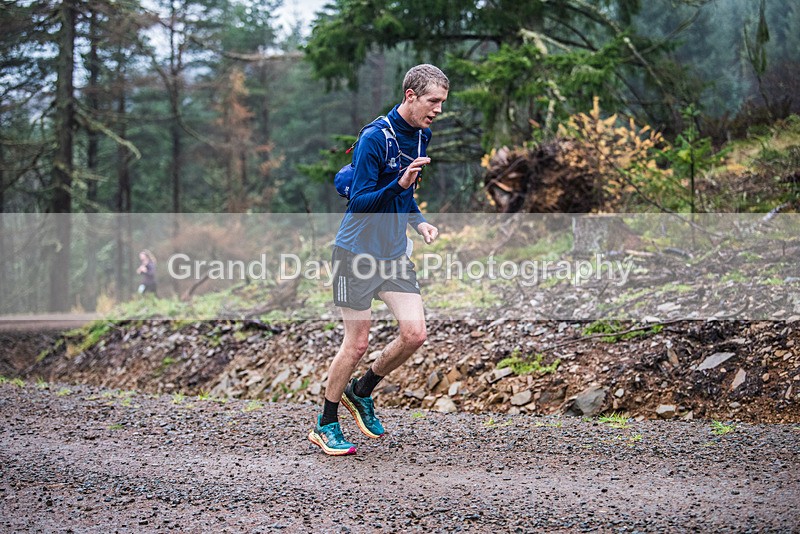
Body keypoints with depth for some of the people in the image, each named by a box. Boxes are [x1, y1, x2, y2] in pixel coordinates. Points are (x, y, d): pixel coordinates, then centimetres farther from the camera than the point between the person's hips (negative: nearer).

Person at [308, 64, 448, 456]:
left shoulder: (421, 137, 9)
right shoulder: (375, 137, -17)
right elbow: (359, 201, -19)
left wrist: (418, 222, 6)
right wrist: (399, 184, -33)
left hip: (395, 254, 7)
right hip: (357, 251, -7)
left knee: (414, 334, -4)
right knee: (357, 343, -3)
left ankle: (361, 391, 21)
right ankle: (325, 426, 15)